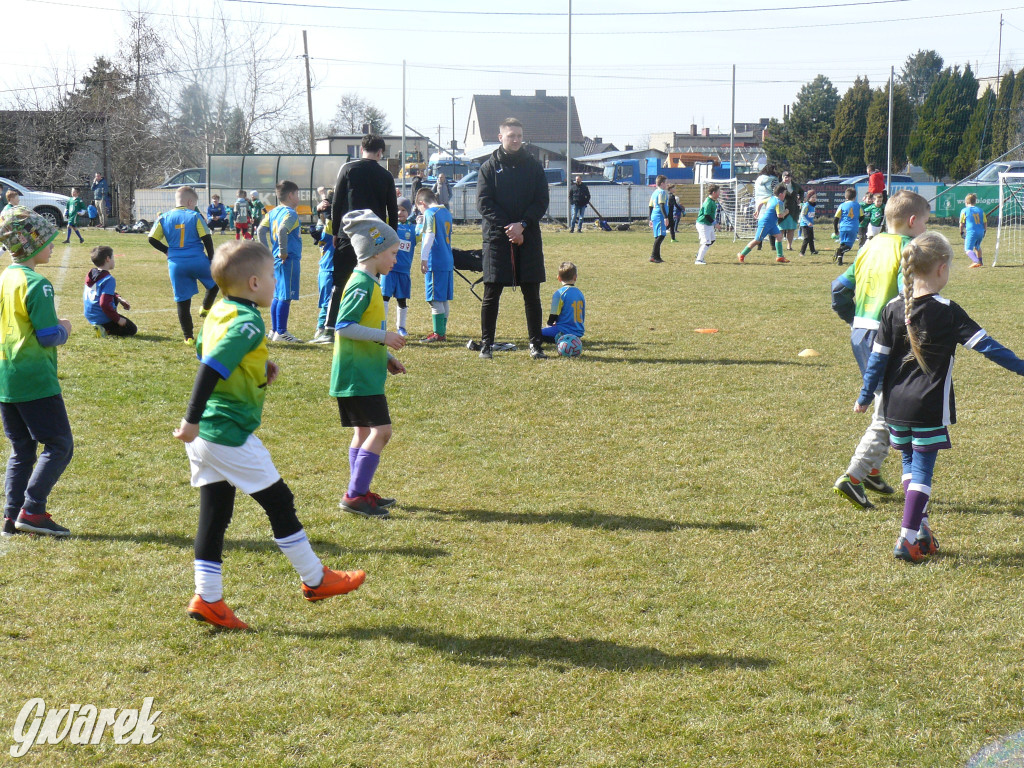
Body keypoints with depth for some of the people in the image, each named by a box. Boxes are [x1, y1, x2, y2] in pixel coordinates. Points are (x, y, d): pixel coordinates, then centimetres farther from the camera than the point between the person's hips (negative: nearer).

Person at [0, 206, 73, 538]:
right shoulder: (36, 284, -15)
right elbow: (49, 337, -18)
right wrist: (64, 329, 2)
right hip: (36, 380, -8)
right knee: (60, 445, -2)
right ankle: (32, 511, -9)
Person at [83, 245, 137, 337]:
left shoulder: (91, 274, 5)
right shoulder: (109, 280, -21)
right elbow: (104, 304, -30)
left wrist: (119, 298, 12)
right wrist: (118, 319, -20)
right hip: (102, 318, -8)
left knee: (115, 297, 34)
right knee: (133, 330, 8)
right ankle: (105, 329, -11)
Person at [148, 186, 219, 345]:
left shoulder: (164, 218, 5)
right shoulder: (195, 216, -2)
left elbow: (152, 239, 3)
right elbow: (207, 239, -5)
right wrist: (211, 259, 6)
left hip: (176, 264, 2)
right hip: (198, 260, -2)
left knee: (183, 301, 6)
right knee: (214, 283, 26)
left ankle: (188, 337, 6)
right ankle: (206, 308, 9)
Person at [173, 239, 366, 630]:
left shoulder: (218, 311, 9)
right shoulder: (248, 322, -18)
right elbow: (211, 368, -26)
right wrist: (192, 419, -26)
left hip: (204, 437, 9)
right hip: (232, 436, -9)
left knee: (214, 514, 11)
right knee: (279, 502, 6)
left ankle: (207, 598, 10)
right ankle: (315, 579, 19)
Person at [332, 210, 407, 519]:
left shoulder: (367, 283, 16)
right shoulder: (362, 285, -16)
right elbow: (343, 326, -23)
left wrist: (386, 358, 21)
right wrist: (384, 336, -22)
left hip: (364, 373, 11)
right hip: (358, 375, -11)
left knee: (364, 431, 14)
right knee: (381, 430, -11)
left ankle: (359, 493, 22)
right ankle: (354, 496, -9)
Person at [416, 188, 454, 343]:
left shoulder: (430, 213, -9)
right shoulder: (447, 212, 16)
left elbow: (430, 236, -19)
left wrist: (424, 258, -21)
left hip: (435, 262, -8)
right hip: (448, 261, 9)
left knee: (435, 300, -5)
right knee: (444, 299, 13)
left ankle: (438, 333, -5)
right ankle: (443, 331, 17)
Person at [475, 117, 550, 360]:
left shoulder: (534, 166, 10)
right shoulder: (489, 167, 5)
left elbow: (542, 202, 3)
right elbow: (484, 204, -3)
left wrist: (522, 224, -12)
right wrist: (507, 227, -13)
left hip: (528, 238, 1)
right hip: (497, 237, -1)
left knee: (532, 293, 3)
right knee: (491, 293, -1)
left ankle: (535, 344, 10)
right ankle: (486, 344, 7)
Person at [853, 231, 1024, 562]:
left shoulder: (893, 309, 2)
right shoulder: (947, 312, -10)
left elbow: (878, 357, 5)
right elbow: (986, 345, -9)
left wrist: (865, 396, 13)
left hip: (896, 404, 4)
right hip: (930, 407, -4)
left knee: (910, 463, 18)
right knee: (922, 468, 0)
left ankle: (921, 531, 20)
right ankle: (908, 539, -5)